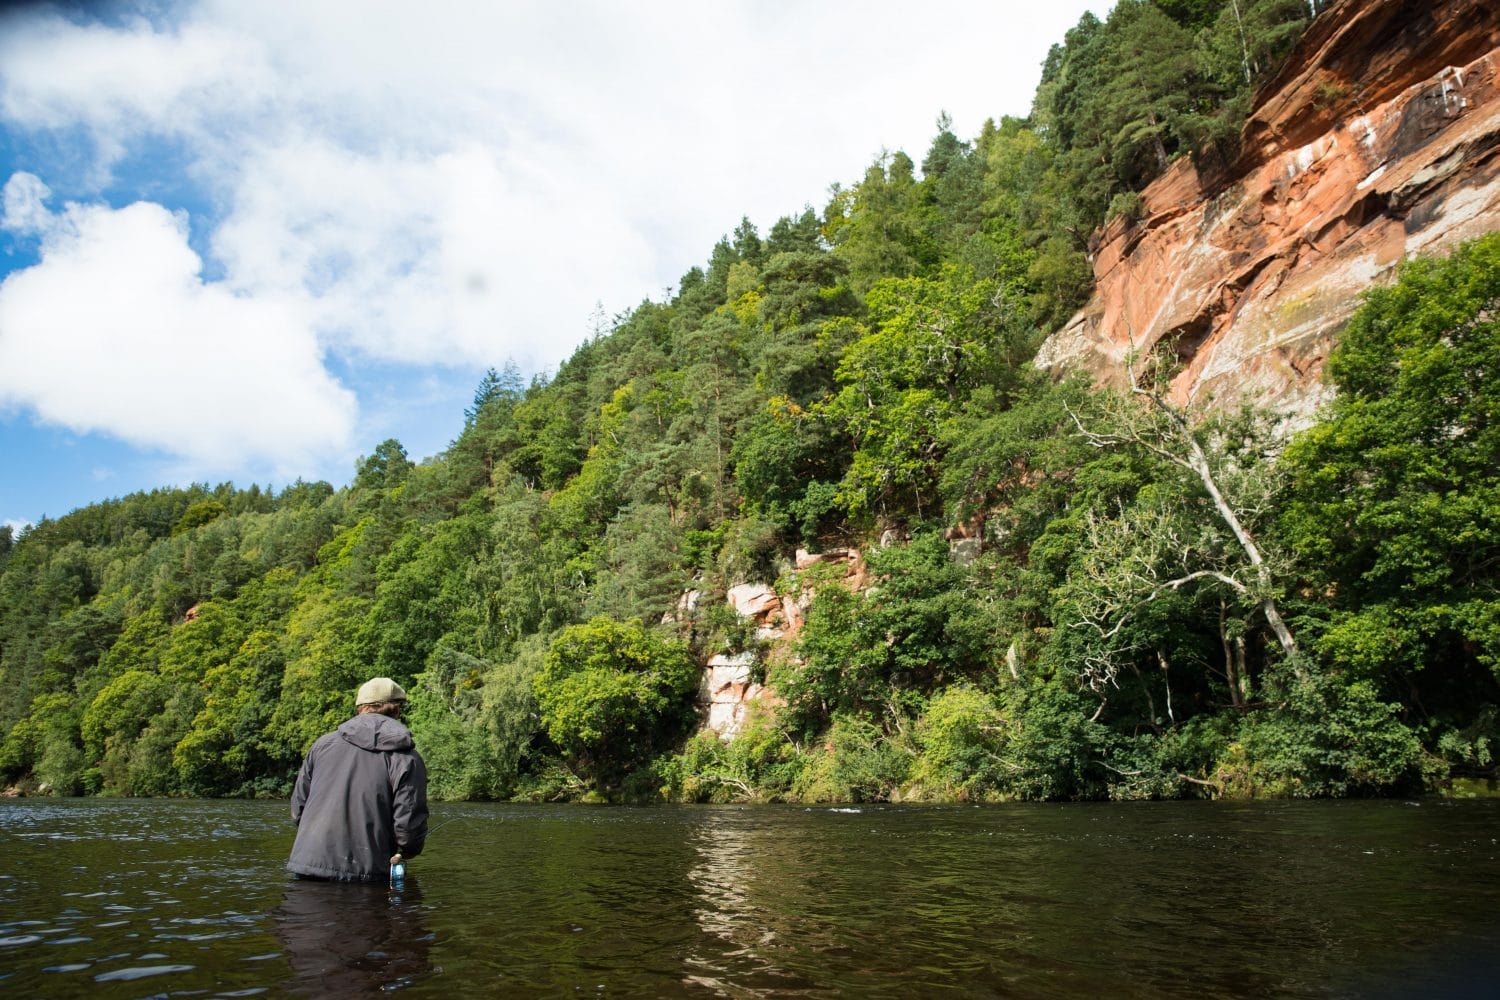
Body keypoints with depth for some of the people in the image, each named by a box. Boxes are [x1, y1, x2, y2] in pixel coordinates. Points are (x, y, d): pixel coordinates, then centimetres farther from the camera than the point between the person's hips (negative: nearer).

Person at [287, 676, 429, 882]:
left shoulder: (323, 744, 9)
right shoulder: (407, 759, -3)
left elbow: (298, 807, 14)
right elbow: (410, 824, -8)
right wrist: (406, 851, 15)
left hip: (307, 866, 4)